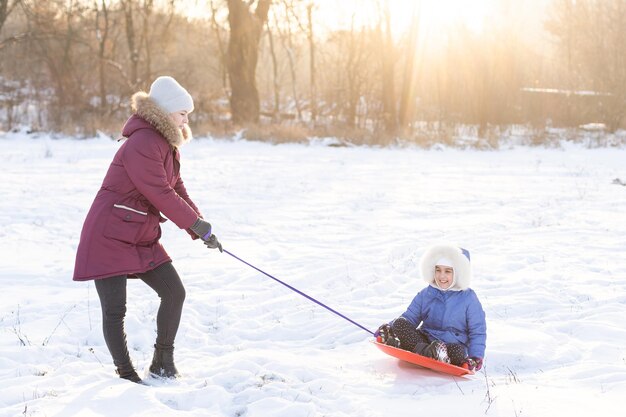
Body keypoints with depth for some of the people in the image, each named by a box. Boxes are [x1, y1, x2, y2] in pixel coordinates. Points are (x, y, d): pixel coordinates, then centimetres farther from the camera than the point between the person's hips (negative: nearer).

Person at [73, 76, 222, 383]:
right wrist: (198, 225, -13)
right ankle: (126, 375, 6)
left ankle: (163, 363, 17)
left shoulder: (168, 145, 11)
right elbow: (161, 195, -22)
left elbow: (177, 191, 13)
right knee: (114, 310, -6)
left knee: (174, 292, 5)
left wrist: (200, 229, 3)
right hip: (108, 239, -9)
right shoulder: (142, 144, -21)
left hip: (143, 238, 10)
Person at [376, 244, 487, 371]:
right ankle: (426, 352, -40)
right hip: (425, 340, 3)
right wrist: (388, 327, -8)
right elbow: (409, 318, 11)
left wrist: (475, 357, -15)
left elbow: (477, 332, 0)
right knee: (399, 323, -20)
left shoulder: (468, 298, -1)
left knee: (458, 351, -40)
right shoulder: (425, 295, 8)